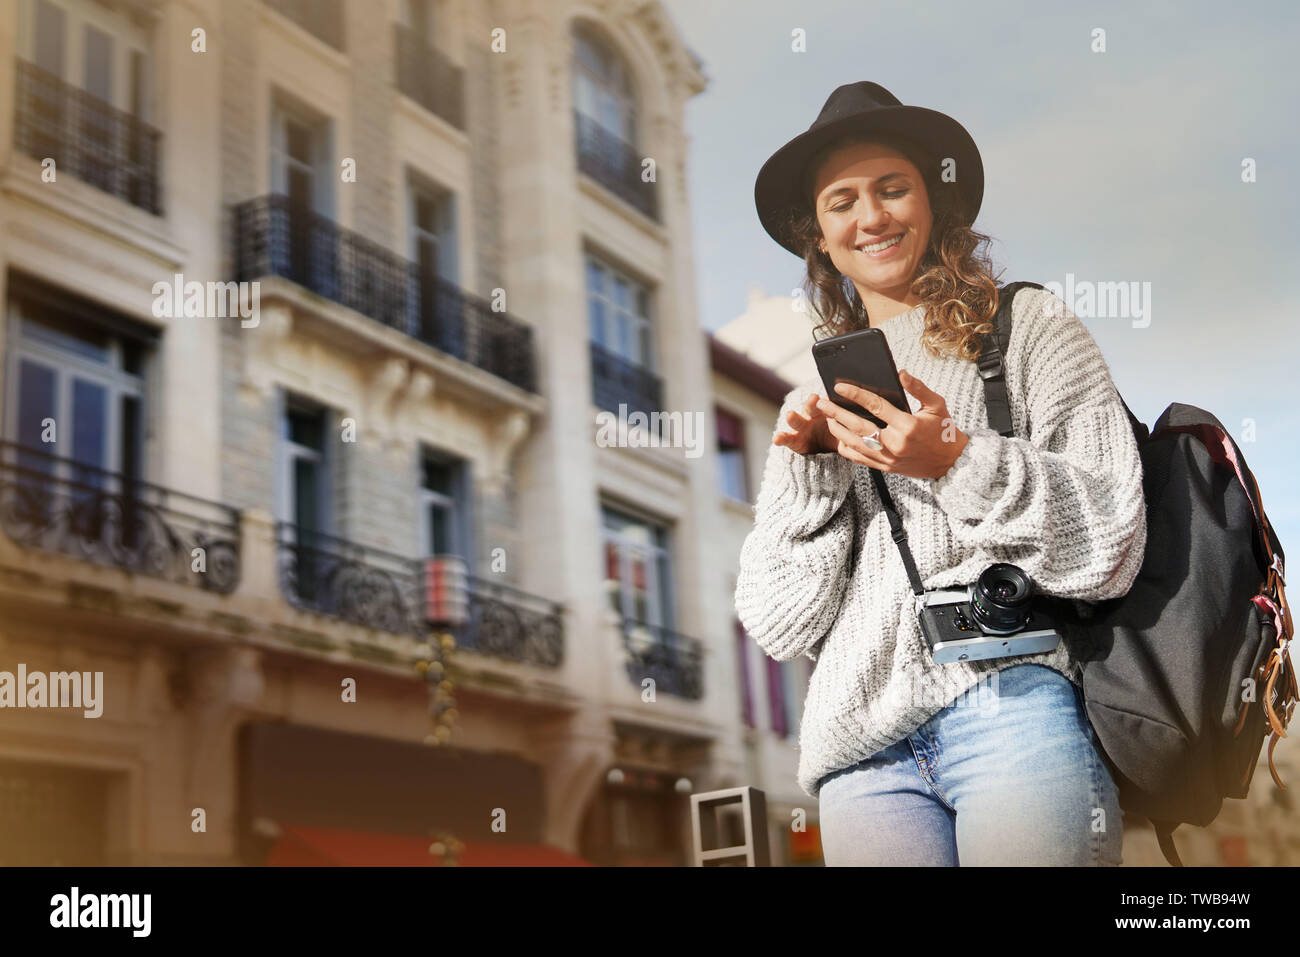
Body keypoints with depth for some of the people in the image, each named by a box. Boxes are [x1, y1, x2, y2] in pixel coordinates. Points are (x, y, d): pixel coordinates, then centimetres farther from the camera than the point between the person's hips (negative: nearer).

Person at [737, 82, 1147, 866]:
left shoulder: (1027, 326, 8)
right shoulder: (819, 401, 18)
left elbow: (1112, 543, -1)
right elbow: (780, 625, 12)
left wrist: (957, 462, -13)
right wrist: (805, 471, -1)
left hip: (1016, 705, -3)